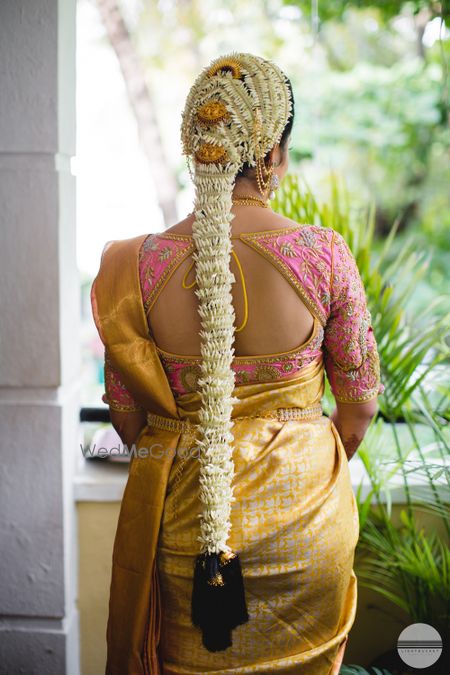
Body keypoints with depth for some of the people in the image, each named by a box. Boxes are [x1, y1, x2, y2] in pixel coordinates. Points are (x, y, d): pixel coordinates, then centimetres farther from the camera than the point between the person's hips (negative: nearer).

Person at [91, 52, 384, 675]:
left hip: (182, 520, 0)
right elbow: (361, 403, -6)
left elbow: (128, 418, -4)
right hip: (303, 521, 0)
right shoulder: (323, 255, -17)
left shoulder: (140, 266, -15)